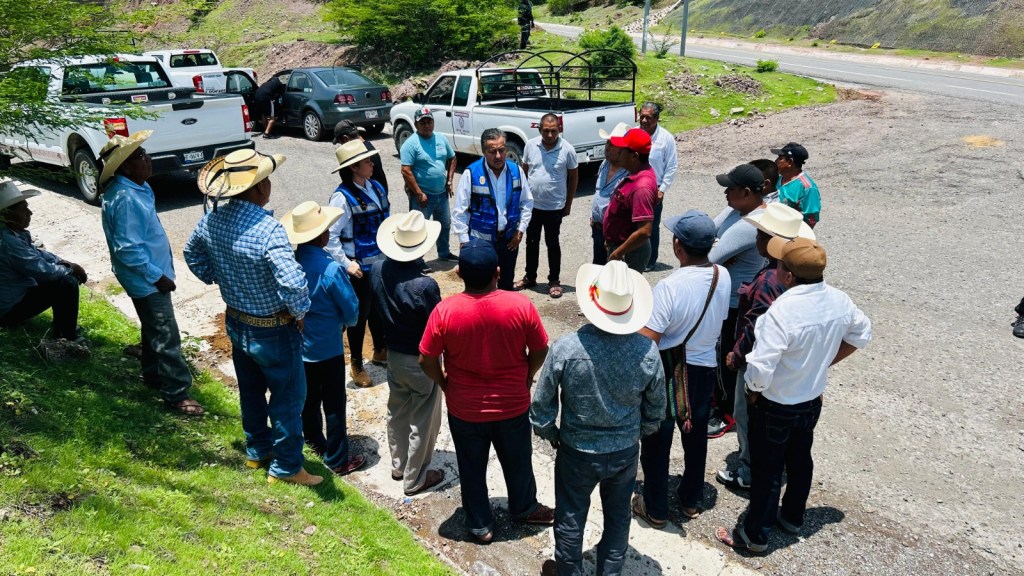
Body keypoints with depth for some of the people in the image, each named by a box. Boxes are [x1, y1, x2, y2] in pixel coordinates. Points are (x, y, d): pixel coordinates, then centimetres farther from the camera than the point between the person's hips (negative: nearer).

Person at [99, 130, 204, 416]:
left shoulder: (137, 187, 4)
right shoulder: (125, 199, -27)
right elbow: (128, 250, -27)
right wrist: (157, 277, -19)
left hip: (153, 274, 10)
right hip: (147, 280, -10)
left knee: (153, 328, 24)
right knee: (166, 336, -3)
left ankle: (152, 374, 40)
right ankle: (176, 393, 6)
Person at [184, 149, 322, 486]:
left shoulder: (213, 219, -6)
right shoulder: (267, 229, -31)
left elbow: (192, 254, 14)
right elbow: (293, 282, -39)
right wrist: (300, 312, -21)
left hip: (236, 323, 8)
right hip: (273, 331, -7)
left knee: (251, 390, 25)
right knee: (288, 397, 11)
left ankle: (256, 451, 44)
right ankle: (285, 467, 24)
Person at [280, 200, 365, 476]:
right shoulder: (331, 269, -27)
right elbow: (352, 310, -17)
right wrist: (342, 321, 4)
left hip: (299, 345, 6)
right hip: (328, 348, -6)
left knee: (309, 397, 24)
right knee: (334, 405, 7)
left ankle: (314, 441, 42)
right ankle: (337, 460, 18)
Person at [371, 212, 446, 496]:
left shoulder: (377, 270, -11)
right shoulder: (425, 285, -31)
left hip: (393, 354, 7)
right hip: (421, 361, -6)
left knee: (397, 412, 25)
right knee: (422, 421, 12)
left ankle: (398, 465, 43)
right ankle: (415, 479, 27)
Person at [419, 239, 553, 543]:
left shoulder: (445, 310, -21)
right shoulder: (521, 305, -19)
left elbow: (426, 360, -12)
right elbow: (540, 351, -8)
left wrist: (444, 383, 6)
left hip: (465, 409, -1)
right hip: (513, 404, 1)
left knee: (472, 469, 21)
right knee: (517, 462, 25)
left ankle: (480, 525, 39)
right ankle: (524, 509, 48)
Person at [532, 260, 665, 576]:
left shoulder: (565, 349, -26)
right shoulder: (647, 351, -20)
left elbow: (541, 408, -15)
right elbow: (656, 411, -5)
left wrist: (551, 434, 5)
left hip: (577, 452, -1)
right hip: (625, 452, 2)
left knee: (571, 517, 21)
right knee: (618, 516, 25)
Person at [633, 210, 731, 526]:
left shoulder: (669, 287, -29)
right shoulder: (723, 276, -10)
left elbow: (645, 342, -28)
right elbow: (718, 320, 5)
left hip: (668, 373, -6)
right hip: (706, 367, 6)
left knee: (657, 441, 13)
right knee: (696, 436, 23)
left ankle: (655, 509, 28)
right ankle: (692, 500, 42)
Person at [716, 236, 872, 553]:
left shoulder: (781, 312, -34)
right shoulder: (840, 300, -11)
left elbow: (759, 371, -33)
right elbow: (861, 335, 8)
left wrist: (753, 393, -11)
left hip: (776, 406, -6)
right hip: (813, 399, 7)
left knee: (767, 470, 10)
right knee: (800, 459, 26)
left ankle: (755, 534, 28)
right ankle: (793, 516, 47)